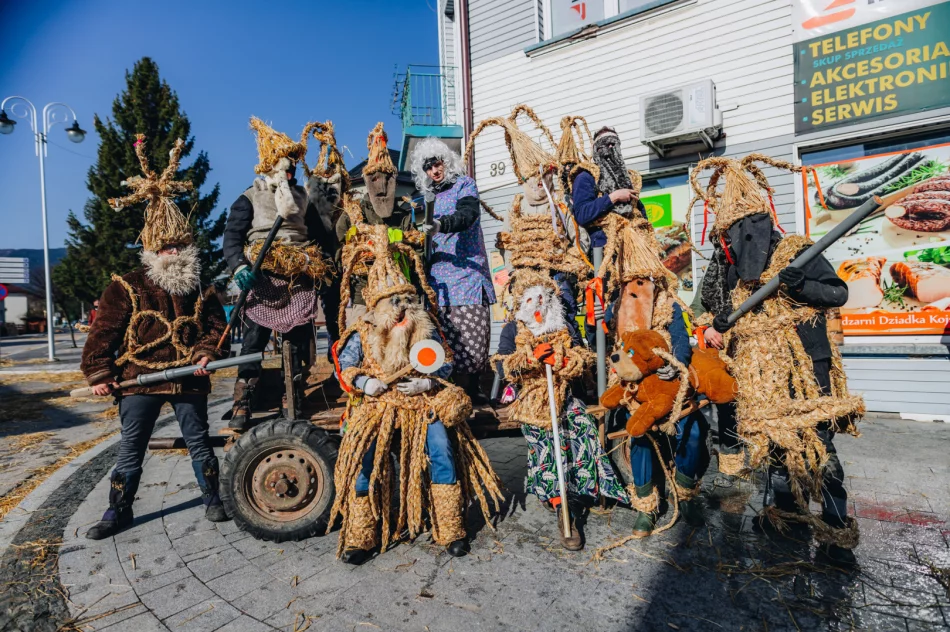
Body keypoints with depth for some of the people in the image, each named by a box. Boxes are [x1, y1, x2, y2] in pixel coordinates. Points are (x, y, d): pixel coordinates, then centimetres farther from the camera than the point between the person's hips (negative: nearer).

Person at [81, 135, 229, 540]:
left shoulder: (200, 290, 5)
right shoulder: (126, 288, 0)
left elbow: (216, 325, 4)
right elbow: (104, 332, -1)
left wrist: (209, 352, -15)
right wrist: (98, 374, -6)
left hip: (190, 379, 1)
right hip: (139, 381, 0)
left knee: (199, 443, 10)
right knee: (130, 450, 10)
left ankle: (212, 499, 25)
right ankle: (118, 512, 27)